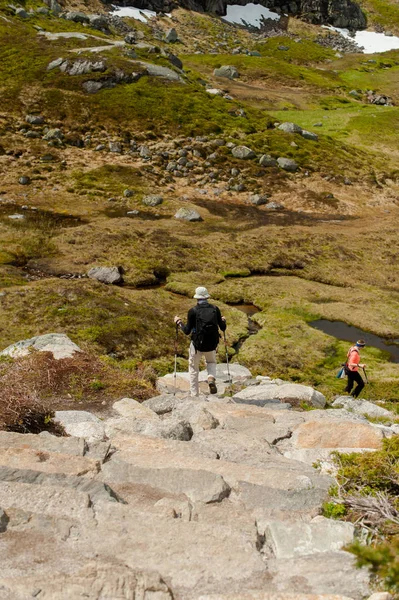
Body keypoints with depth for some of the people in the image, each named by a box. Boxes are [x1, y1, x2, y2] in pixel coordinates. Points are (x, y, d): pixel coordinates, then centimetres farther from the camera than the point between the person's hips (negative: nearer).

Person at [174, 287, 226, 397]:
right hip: (212, 345, 2)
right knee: (211, 362, 31)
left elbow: (187, 331, -7)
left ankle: (194, 396, 17)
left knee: (193, 369, 17)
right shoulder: (215, 309, -1)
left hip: (197, 344, -2)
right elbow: (223, 328, 4)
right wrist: (223, 321, 26)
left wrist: (179, 323, 10)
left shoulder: (193, 311, -9)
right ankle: (211, 378, 0)